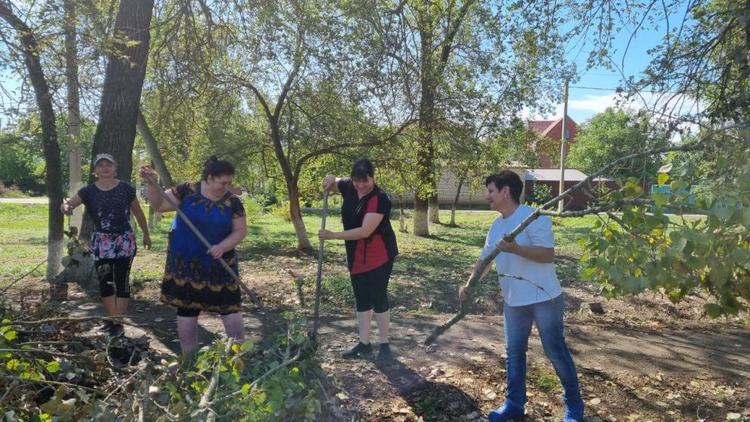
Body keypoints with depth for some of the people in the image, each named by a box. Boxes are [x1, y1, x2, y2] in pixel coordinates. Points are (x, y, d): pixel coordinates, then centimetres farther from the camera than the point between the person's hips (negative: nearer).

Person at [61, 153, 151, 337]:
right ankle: (111, 319, 22)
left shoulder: (126, 189, -1)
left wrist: (146, 234, 17)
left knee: (121, 282, 0)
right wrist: (66, 206, -34)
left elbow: (138, 213, 9)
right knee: (105, 283, 7)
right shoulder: (89, 191, 0)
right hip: (101, 243, 2)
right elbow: (67, 205, -9)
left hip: (124, 241, -2)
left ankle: (119, 323, 6)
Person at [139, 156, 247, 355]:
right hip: (186, 264, 0)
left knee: (230, 307, 0)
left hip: (219, 266, 0)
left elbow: (240, 230, -2)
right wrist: (152, 183, -18)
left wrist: (223, 246, -18)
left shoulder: (232, 201, -4)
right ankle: (189, 359, 22)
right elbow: (158, 204, -1)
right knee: (187, 309, 8)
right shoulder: (187, 191, -5)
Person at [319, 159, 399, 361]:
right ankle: (364, 344, 22)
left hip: (379, 256, -7)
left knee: (378, 299, -1)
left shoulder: (380, 199, -23)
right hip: (356, 257, 7)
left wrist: (332, 235, -26)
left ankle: (385, 345, 14)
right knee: (361, 300, 12)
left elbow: (365, 231, -29)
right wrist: (330, 180, -9)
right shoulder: (349, 188, -2)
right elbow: (331, 184, 18)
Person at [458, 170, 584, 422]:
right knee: (514, 352, 13)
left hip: (544, 298, -7)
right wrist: (469, 284, -1)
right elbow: (485, 259, 12)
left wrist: (515, 248, -33)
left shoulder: (534, 217, -17)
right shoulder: (496, 226, 8)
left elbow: (548, 254, -23)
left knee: (556, 351, 5)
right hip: (513, 300, 8)